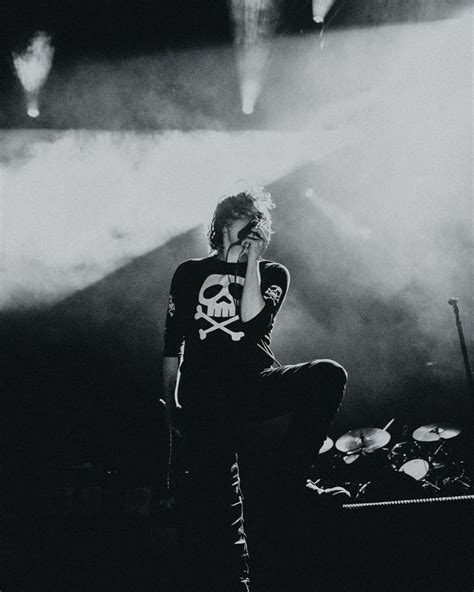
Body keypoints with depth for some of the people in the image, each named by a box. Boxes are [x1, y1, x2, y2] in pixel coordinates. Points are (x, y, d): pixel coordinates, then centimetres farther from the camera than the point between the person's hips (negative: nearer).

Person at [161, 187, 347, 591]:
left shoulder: (272, 274, 14)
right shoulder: (191, 273, 15)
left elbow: (252, 318, -7)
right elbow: (173, 344, 14)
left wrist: (252, 259, -3)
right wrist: (170, 401, 8)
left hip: (257, 381, 1)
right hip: (205, 393, 0)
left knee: (329, 375, -25)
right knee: (215, 489, -8)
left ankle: (290, 480, -15)